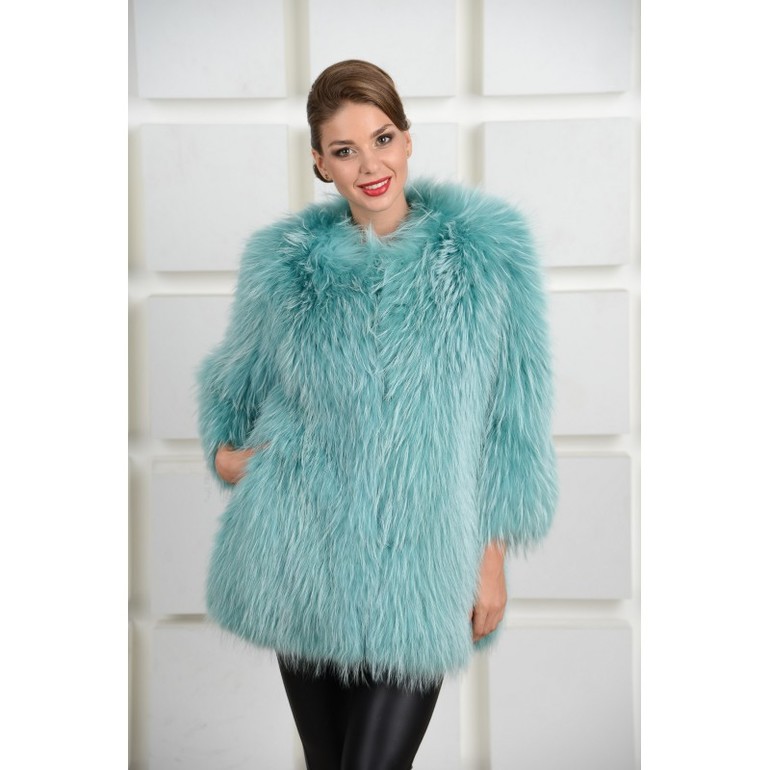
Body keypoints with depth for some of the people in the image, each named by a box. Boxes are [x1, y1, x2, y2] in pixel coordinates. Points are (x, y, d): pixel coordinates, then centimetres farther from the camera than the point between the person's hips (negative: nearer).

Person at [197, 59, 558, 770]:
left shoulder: (485, 248, -4)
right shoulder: (282, 260, 2)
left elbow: (510, 417, -1)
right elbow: (232, 377, 19)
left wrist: (493, 559, -1)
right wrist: (222, 450, 1)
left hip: (416, 570, -2)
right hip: (300, 559, 2)